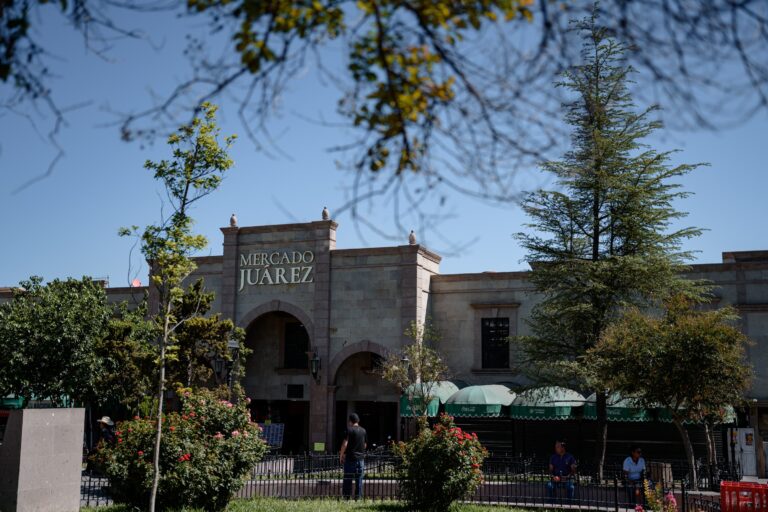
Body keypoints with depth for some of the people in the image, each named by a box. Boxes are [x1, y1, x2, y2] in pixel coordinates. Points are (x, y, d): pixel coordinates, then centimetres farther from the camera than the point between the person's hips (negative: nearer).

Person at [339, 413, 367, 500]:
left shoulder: (349, 429, -8)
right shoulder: (363, 430, 8)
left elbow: (345, 444, -13)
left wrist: (341, 455, -4)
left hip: (350, 457, -4)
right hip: (360, 458, 4)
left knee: (348, 479, 2)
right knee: (359, 479, 8)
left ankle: (347, 497, 2)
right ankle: (358, 497, 8)